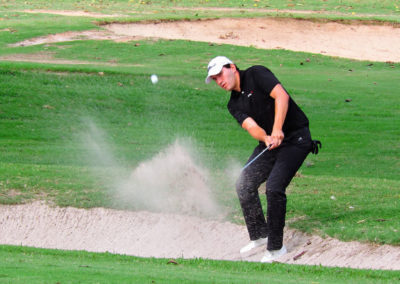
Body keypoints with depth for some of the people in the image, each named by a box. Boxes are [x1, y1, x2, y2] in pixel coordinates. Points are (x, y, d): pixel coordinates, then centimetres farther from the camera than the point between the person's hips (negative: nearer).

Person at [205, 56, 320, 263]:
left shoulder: (256, 75, -9)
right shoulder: (235, 104, 9)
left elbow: (281, 96, -22)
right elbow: (250, 125, -7)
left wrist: (277, 131, -31)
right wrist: (266, 138, -30)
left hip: (296, 139, -8)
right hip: (269, 143, 8)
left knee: (274, 187, -19)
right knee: (245, 184, 2)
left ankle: (275, 247, -9)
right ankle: (259, 235, 19)